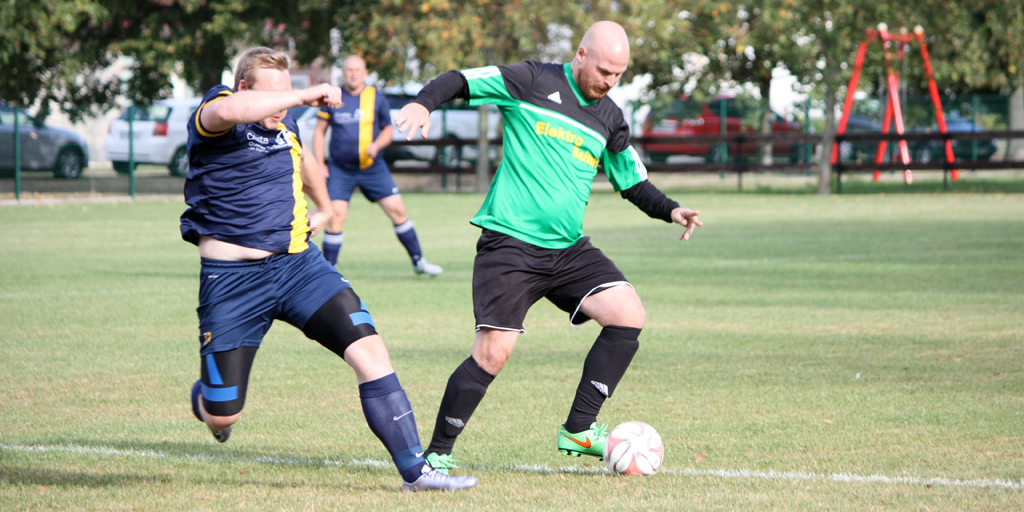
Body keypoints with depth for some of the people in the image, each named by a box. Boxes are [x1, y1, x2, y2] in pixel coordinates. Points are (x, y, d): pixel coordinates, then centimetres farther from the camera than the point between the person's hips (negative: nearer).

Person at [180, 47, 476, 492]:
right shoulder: (212, 117, -9)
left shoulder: (284, 126, 14)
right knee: (222, 417, -1)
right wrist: (306, 97, -31)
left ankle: (414, 469, -12)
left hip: (298, 264, 6)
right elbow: (229, 111, -36)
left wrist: (323, 208, 48)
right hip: (233, 278, -6)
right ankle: (203, 395, 39)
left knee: (369, 350, -15)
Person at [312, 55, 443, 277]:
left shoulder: (377, 99, 1)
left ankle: (418, 261, 11)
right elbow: (319, 131, 7)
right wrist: (319, 165, -1)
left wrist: (377, 145, -12)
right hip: (340, 170, -1)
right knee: (335, 216, -12)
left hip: (373, 168, 1)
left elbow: (388, 129, 10)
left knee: (397, 210, -2)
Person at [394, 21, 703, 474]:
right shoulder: (532, 82, -4)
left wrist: (669, 210, 4)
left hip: (568, 249, 6)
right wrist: (423, 103, -25)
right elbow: (460, 81, -5)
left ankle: (578, 431, -4)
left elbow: (633, 182, 21)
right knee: (493, 352, -14)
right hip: (510, 245, -6)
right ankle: (436, 454, 3)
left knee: (628, 316, -12)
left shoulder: (609, 119, 12)